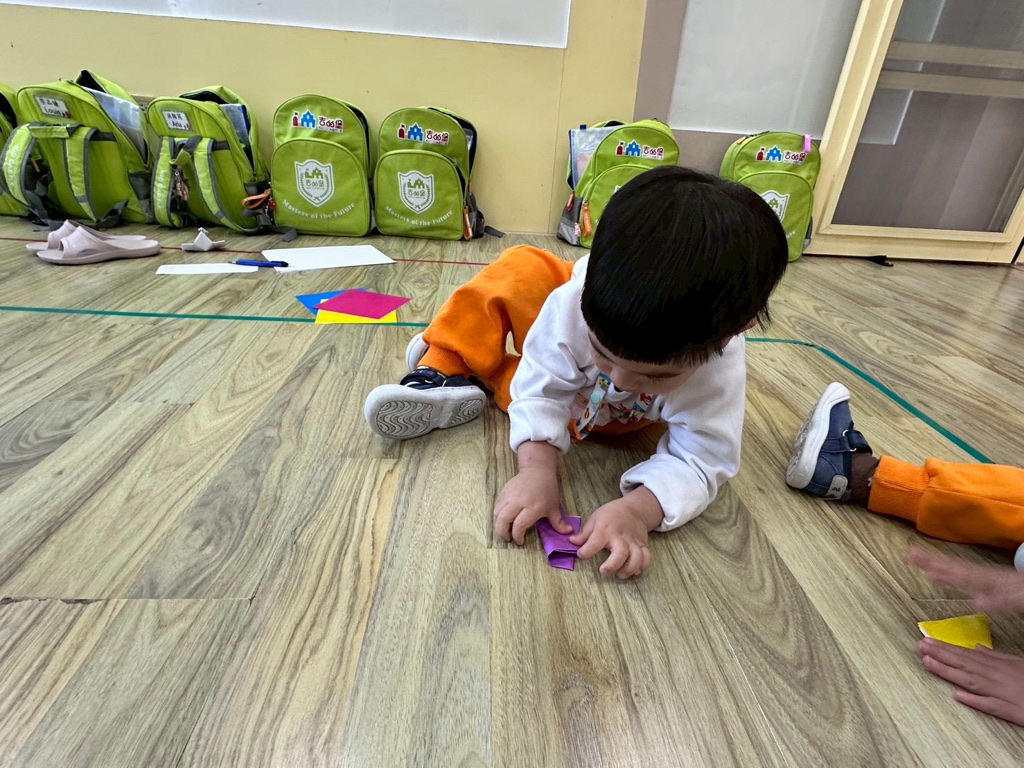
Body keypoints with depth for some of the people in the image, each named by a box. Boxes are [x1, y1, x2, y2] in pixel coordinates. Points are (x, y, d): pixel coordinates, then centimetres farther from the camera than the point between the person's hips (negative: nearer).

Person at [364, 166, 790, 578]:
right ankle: (442, 370, -19)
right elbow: (543, 388, -32)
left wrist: (637, 509, -49)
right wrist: (537, 468, -46)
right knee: (520, 270, -24)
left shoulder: (718, 375, -39)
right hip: (562, 363, 0)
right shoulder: (577, 299, -40)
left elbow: (697, 461, -31)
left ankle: (479, 379, -6)